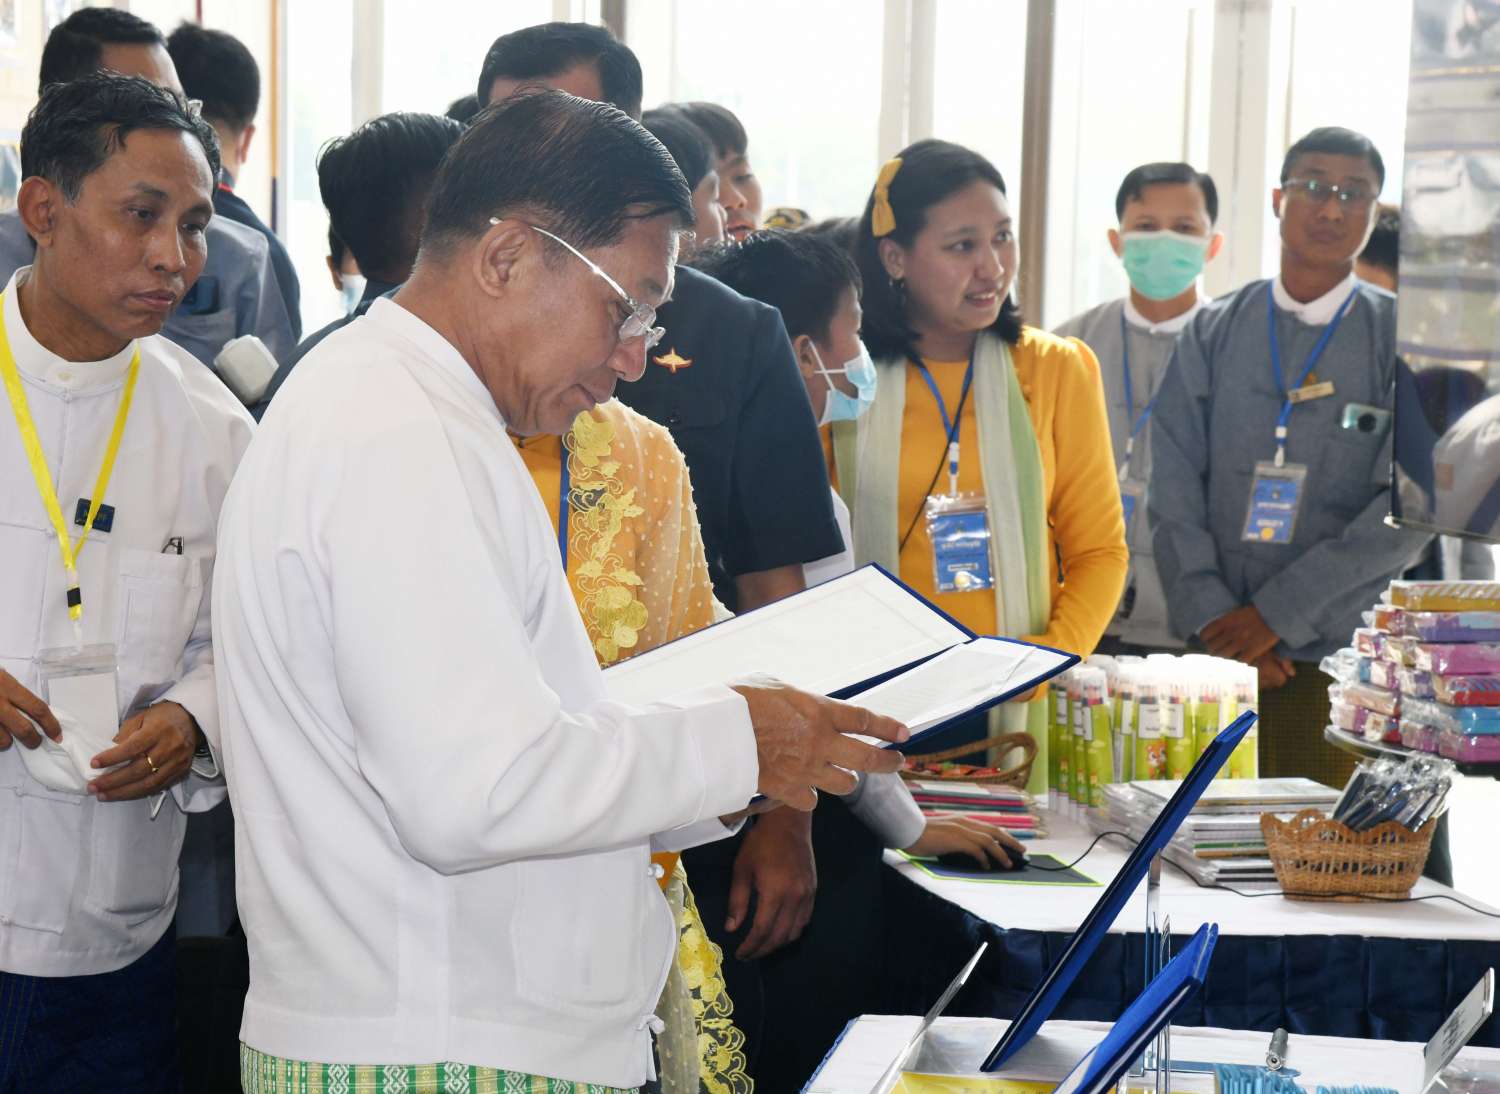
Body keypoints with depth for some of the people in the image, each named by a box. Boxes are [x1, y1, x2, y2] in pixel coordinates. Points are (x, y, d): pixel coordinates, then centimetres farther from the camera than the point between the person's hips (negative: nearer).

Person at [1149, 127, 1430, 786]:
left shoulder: (1402, 340, 4)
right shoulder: (1213, 331, 11)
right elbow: (1173, 489, 4)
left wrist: (1276, 611, -11)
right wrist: (1212, 616, -10)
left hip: (1343, 657, -2)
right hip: (1216, 653, 2)